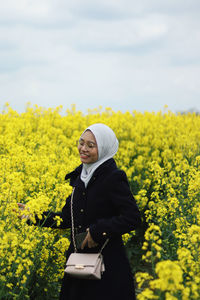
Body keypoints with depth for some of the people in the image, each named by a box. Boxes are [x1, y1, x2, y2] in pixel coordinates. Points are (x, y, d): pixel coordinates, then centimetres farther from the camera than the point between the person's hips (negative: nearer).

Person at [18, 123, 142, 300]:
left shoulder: (113, 178, -13)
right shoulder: (80, 176, 10)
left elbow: (133, 218, -18)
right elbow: (68, 218, 13)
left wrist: (99, 230, -22)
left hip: (107, 265, -7)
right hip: (79, 261, 7)